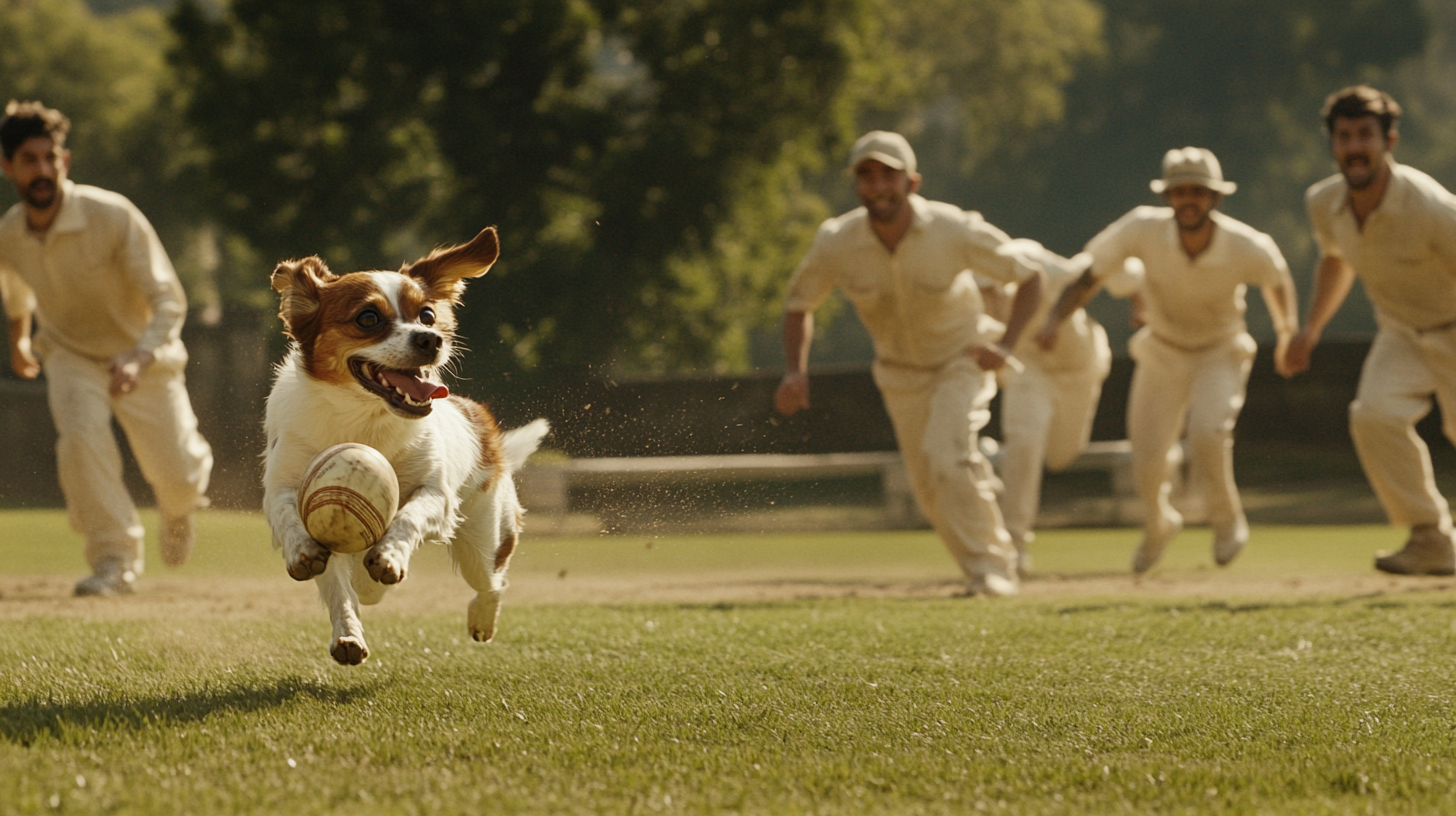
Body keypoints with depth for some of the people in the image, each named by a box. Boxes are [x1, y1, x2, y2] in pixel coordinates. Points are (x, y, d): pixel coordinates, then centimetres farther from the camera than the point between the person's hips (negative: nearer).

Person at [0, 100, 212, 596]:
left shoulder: (113, 216, -30)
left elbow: (169, 301, -30)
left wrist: (138, 359, -47)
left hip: (143, 356, -2)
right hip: (72, 355, 2)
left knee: (178, 480, 1)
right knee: (80, 439, -28)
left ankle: (176, 509, 41)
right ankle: (114, 559, -12)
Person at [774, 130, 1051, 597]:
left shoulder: (955, 231, -28)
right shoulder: (837, 244, -22)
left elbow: (1029, 276, -14)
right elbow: (798, 304, -3)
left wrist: (1006, 344, -27)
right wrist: (796, 370, -19)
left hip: (963, 358, -4)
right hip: (900, 373, 4)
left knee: (946, 456, -27)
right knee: (931, 491, 9)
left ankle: (989, 568, -15)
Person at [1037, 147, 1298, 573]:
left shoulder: (1247, 248, -26)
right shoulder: (1144, 229, -27)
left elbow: (1277, 278, -2)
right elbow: (1088, 275, -18)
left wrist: (1288, 333, -5)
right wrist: (1054, 321, -32)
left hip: (1220, 353, -2)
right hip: (1162, 353, 2)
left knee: (1207, 431, -30)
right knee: (1147, 464, -1)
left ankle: (1227, 520, 0)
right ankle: (1158, 526, 36)